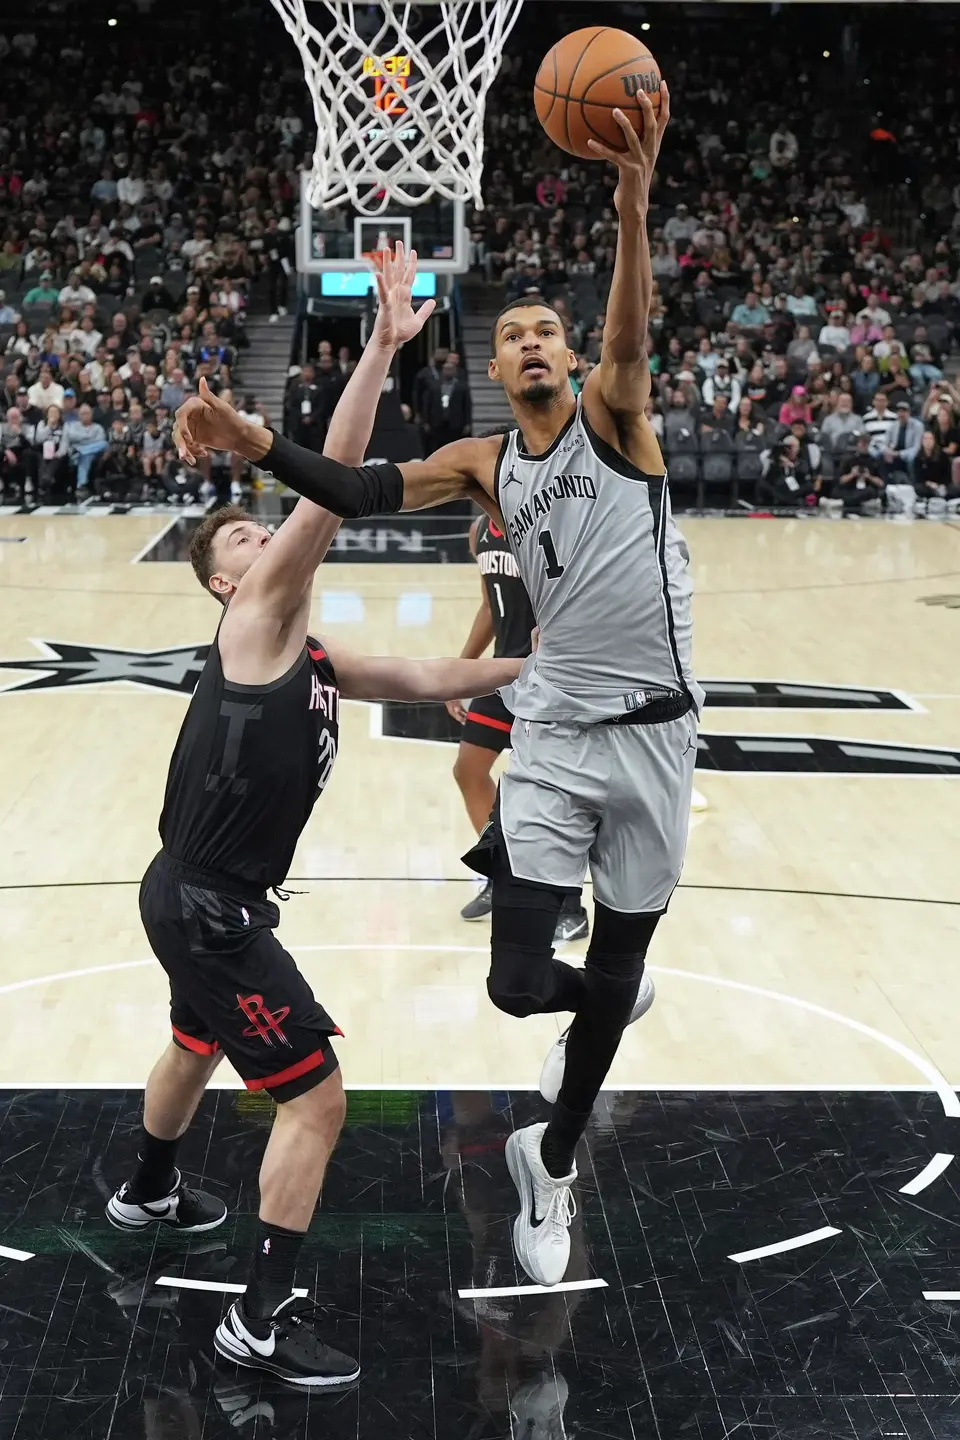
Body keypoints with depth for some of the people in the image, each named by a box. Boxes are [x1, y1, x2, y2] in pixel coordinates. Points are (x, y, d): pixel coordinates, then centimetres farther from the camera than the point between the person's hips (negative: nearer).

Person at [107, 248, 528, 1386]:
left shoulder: (312, 660, 11)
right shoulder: (256, 619, -14)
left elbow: (424, 679, 16)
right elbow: (330, 488, -24)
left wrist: (529, 665, 7)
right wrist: (382, 348, -27)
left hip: (202, 897, 10)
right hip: (206, 904, -10)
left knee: (196, 1046, 33)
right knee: (316, 1095, -6)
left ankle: (148, 1194, 59)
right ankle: (262, 1319, 4)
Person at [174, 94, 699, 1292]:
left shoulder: (612, 416, -2)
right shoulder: (482, 463, 7)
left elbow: (631, 335, -24)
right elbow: (361, 493, -6)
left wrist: (633, 206, -43)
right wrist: (255, 443, -24)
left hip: (653, 732, -2)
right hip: (555, 730, 2)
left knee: (612, 979, 9)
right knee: (520, 982, -5)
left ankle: (552, 1164, 32)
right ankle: (602, 1005, 33)